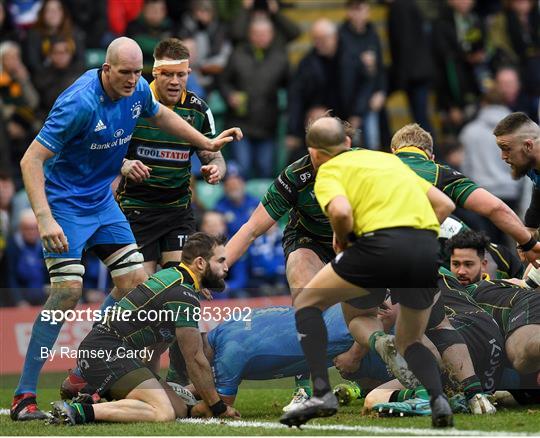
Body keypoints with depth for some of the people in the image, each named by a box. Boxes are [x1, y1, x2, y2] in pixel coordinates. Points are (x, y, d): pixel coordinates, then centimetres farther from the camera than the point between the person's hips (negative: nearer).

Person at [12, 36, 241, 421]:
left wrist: (207, 143, 23)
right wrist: (44, 219, -36)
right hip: (64, 201, -8)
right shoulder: (80, 103, -28)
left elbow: (160, 115, 21)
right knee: (68, 289, -19)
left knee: (135, 282, 3)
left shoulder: (138, 90, -6)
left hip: (101, 200, 8)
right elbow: (31, 160, -27)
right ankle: (24, 396, -16)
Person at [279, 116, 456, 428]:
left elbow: (341, 212, -11)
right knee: (410, 341, 26)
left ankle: (322, 393, -2)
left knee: (307, 302, 16)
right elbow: (445, 205, 24)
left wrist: (342, 240, 9)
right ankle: (439, 400, -4)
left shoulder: (328, 172, 12)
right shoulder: (388, 159, 31)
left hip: (381, 244, -5)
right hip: (428, 249, 6)